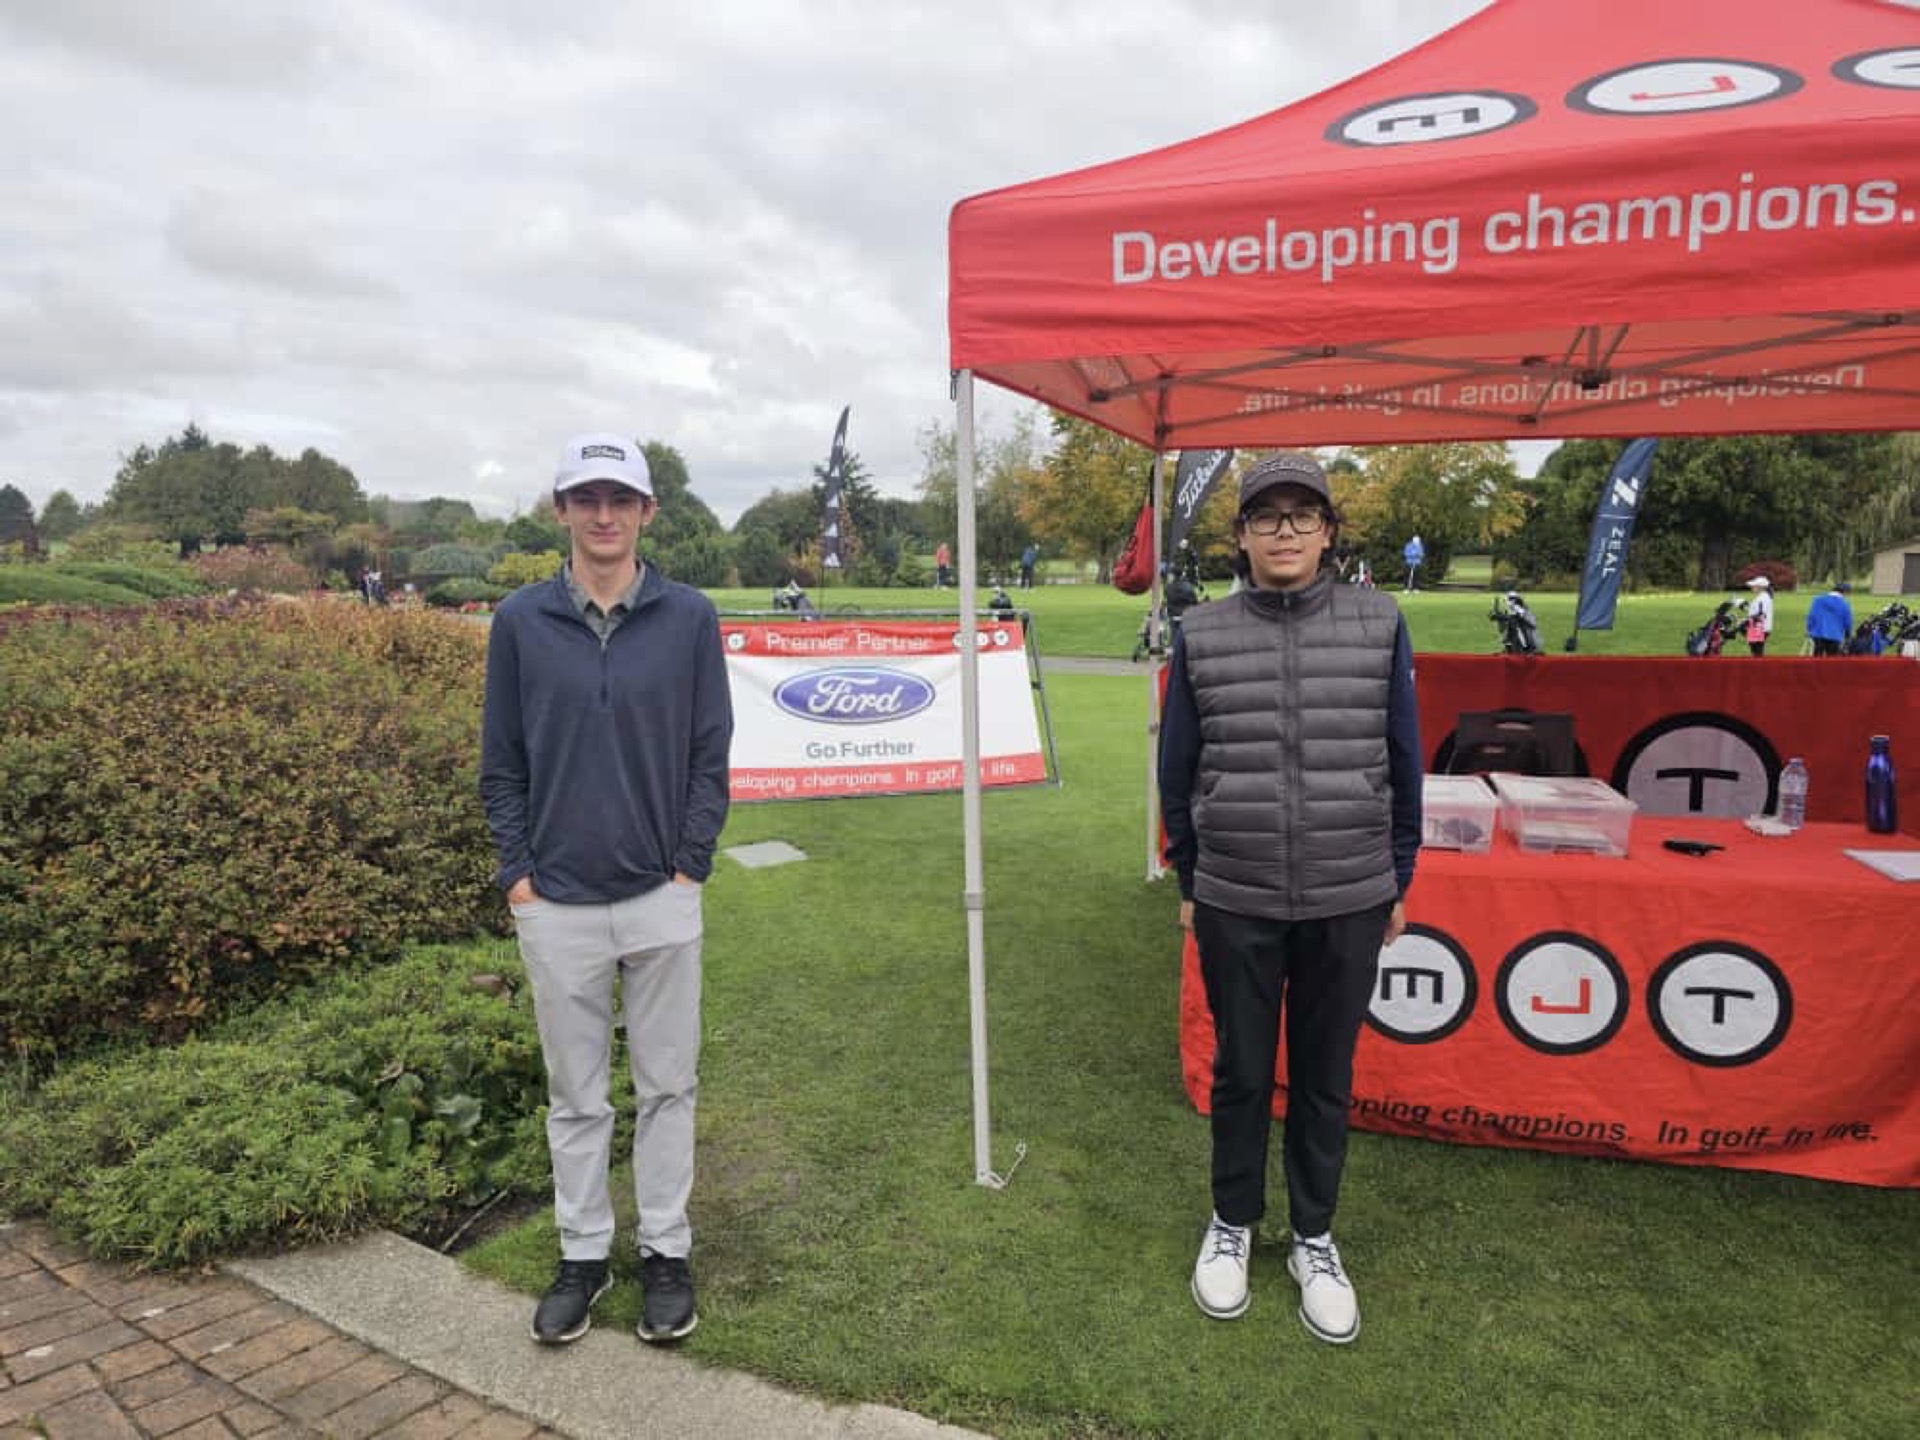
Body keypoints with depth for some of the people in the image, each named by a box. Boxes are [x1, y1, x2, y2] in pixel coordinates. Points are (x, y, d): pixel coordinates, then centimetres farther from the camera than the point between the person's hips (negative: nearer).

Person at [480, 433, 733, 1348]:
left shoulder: (689, 617, -2)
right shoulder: (521, 621, 0)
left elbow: (711, 752, 1)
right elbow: (501, 762, 4)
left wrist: (690, 866, -5)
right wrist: (517, 875, -2)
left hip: (662, 899, 0)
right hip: (557, 904, 1)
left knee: (666, 1084, 11)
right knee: (575, 1093, 14)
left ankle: (667, 1252, 27)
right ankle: (583, 1254, 30)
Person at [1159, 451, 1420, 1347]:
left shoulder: (1379, 625, -2)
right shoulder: (1202, 635, -3)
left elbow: (1403, 762, 5)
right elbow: (1178, 769, 4)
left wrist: (1397, 881, 7)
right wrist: (1189, 882, 8)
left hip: (1349, 903, 1)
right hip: (1235, 903, 0)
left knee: (1326, 1077, 14)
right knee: (1241, 1072, 14)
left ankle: (1314, 1238, 34)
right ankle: (1232, 1223, 36)